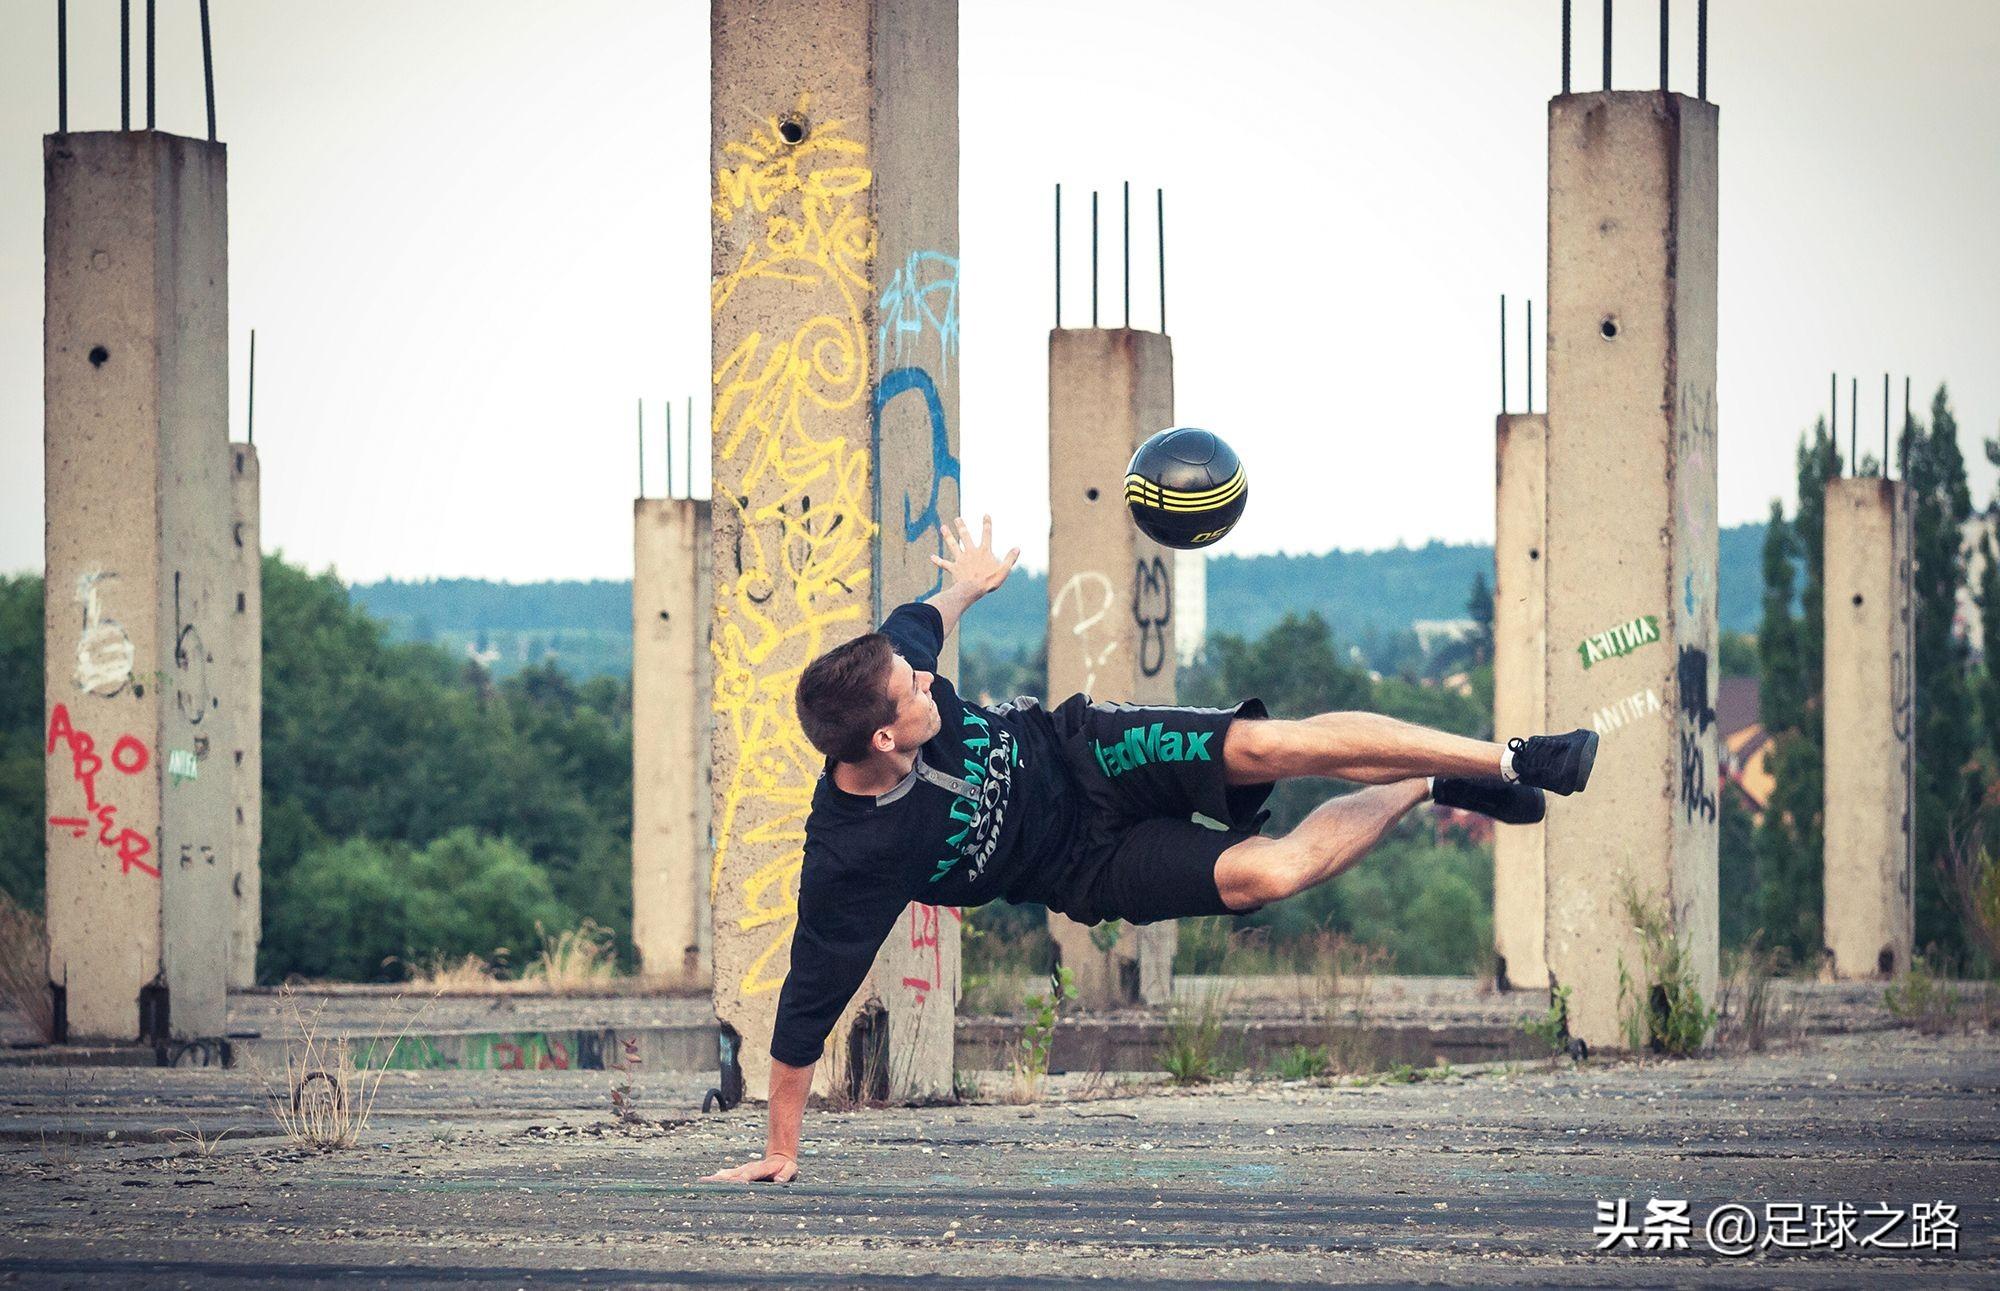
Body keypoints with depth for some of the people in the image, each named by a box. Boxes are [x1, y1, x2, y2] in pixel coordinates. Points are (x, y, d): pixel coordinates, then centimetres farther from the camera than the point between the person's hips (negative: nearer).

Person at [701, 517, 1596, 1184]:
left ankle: (1509, 761, -5)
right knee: (1264, 871, -21)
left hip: (1084, 751, 3)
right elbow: (808, 1007, -27)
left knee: (1274, 745, -17)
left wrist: (968, 583, 26)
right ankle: (1429, 788, 4)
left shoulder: (892, 664, -21)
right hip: (1086, 864, -3)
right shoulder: (848, 862, -33)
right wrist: (780, 1152, -23)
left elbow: (918, 620, 4)